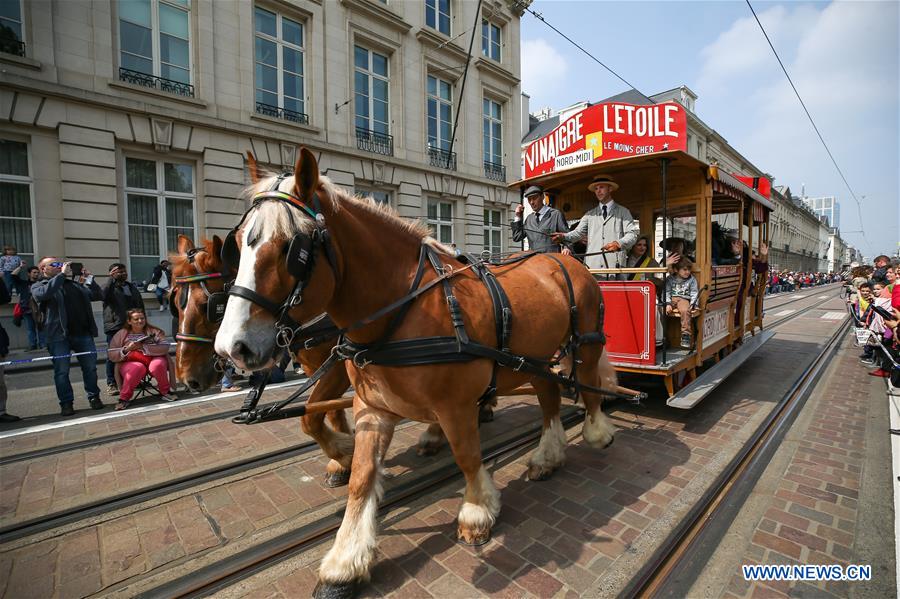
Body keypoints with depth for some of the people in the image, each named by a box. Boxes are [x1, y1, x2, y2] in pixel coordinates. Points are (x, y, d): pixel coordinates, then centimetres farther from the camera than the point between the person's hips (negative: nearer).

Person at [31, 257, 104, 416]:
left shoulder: (75, 283, 17)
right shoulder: (38, 286, 7)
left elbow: (98, 296, 12)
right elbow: (44, 293, -17)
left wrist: (88, 277, 2)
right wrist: (62, 274, -13)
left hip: (83, 333, 3)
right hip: (59, 336, -3)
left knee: (90, 367, 5)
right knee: (61, 371, 2)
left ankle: (94, 397, 17)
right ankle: (66, 403, 12)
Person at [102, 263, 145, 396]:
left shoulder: (132, 287, 17)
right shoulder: (109, 287, 1)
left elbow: (140, 305, 20)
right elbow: (104, 295, -23)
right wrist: (111, 279, -20)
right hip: (114, 327, -5)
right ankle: (111, 384, 7)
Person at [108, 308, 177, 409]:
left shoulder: (154, 331, 3)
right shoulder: (121, 334, 8)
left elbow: (164, 348, -11)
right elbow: (112, 356, 4)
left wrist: (143, 347, -19)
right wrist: (126, 349, -14)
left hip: (153, 359, 0)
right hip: (131, 362, 0)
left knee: (157, 365, -34)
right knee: (137, 368, -35)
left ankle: (166, 391, -12)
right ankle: (124, 398, -17)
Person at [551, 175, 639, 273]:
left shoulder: (623, 212, 13)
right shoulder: (590, 214, 20)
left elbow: (632, 234, 2)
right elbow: (578, 232, 8)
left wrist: (618, 243, -20)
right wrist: (563, 237, -14)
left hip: (615, 265, -2)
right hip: (592, 266, 2)